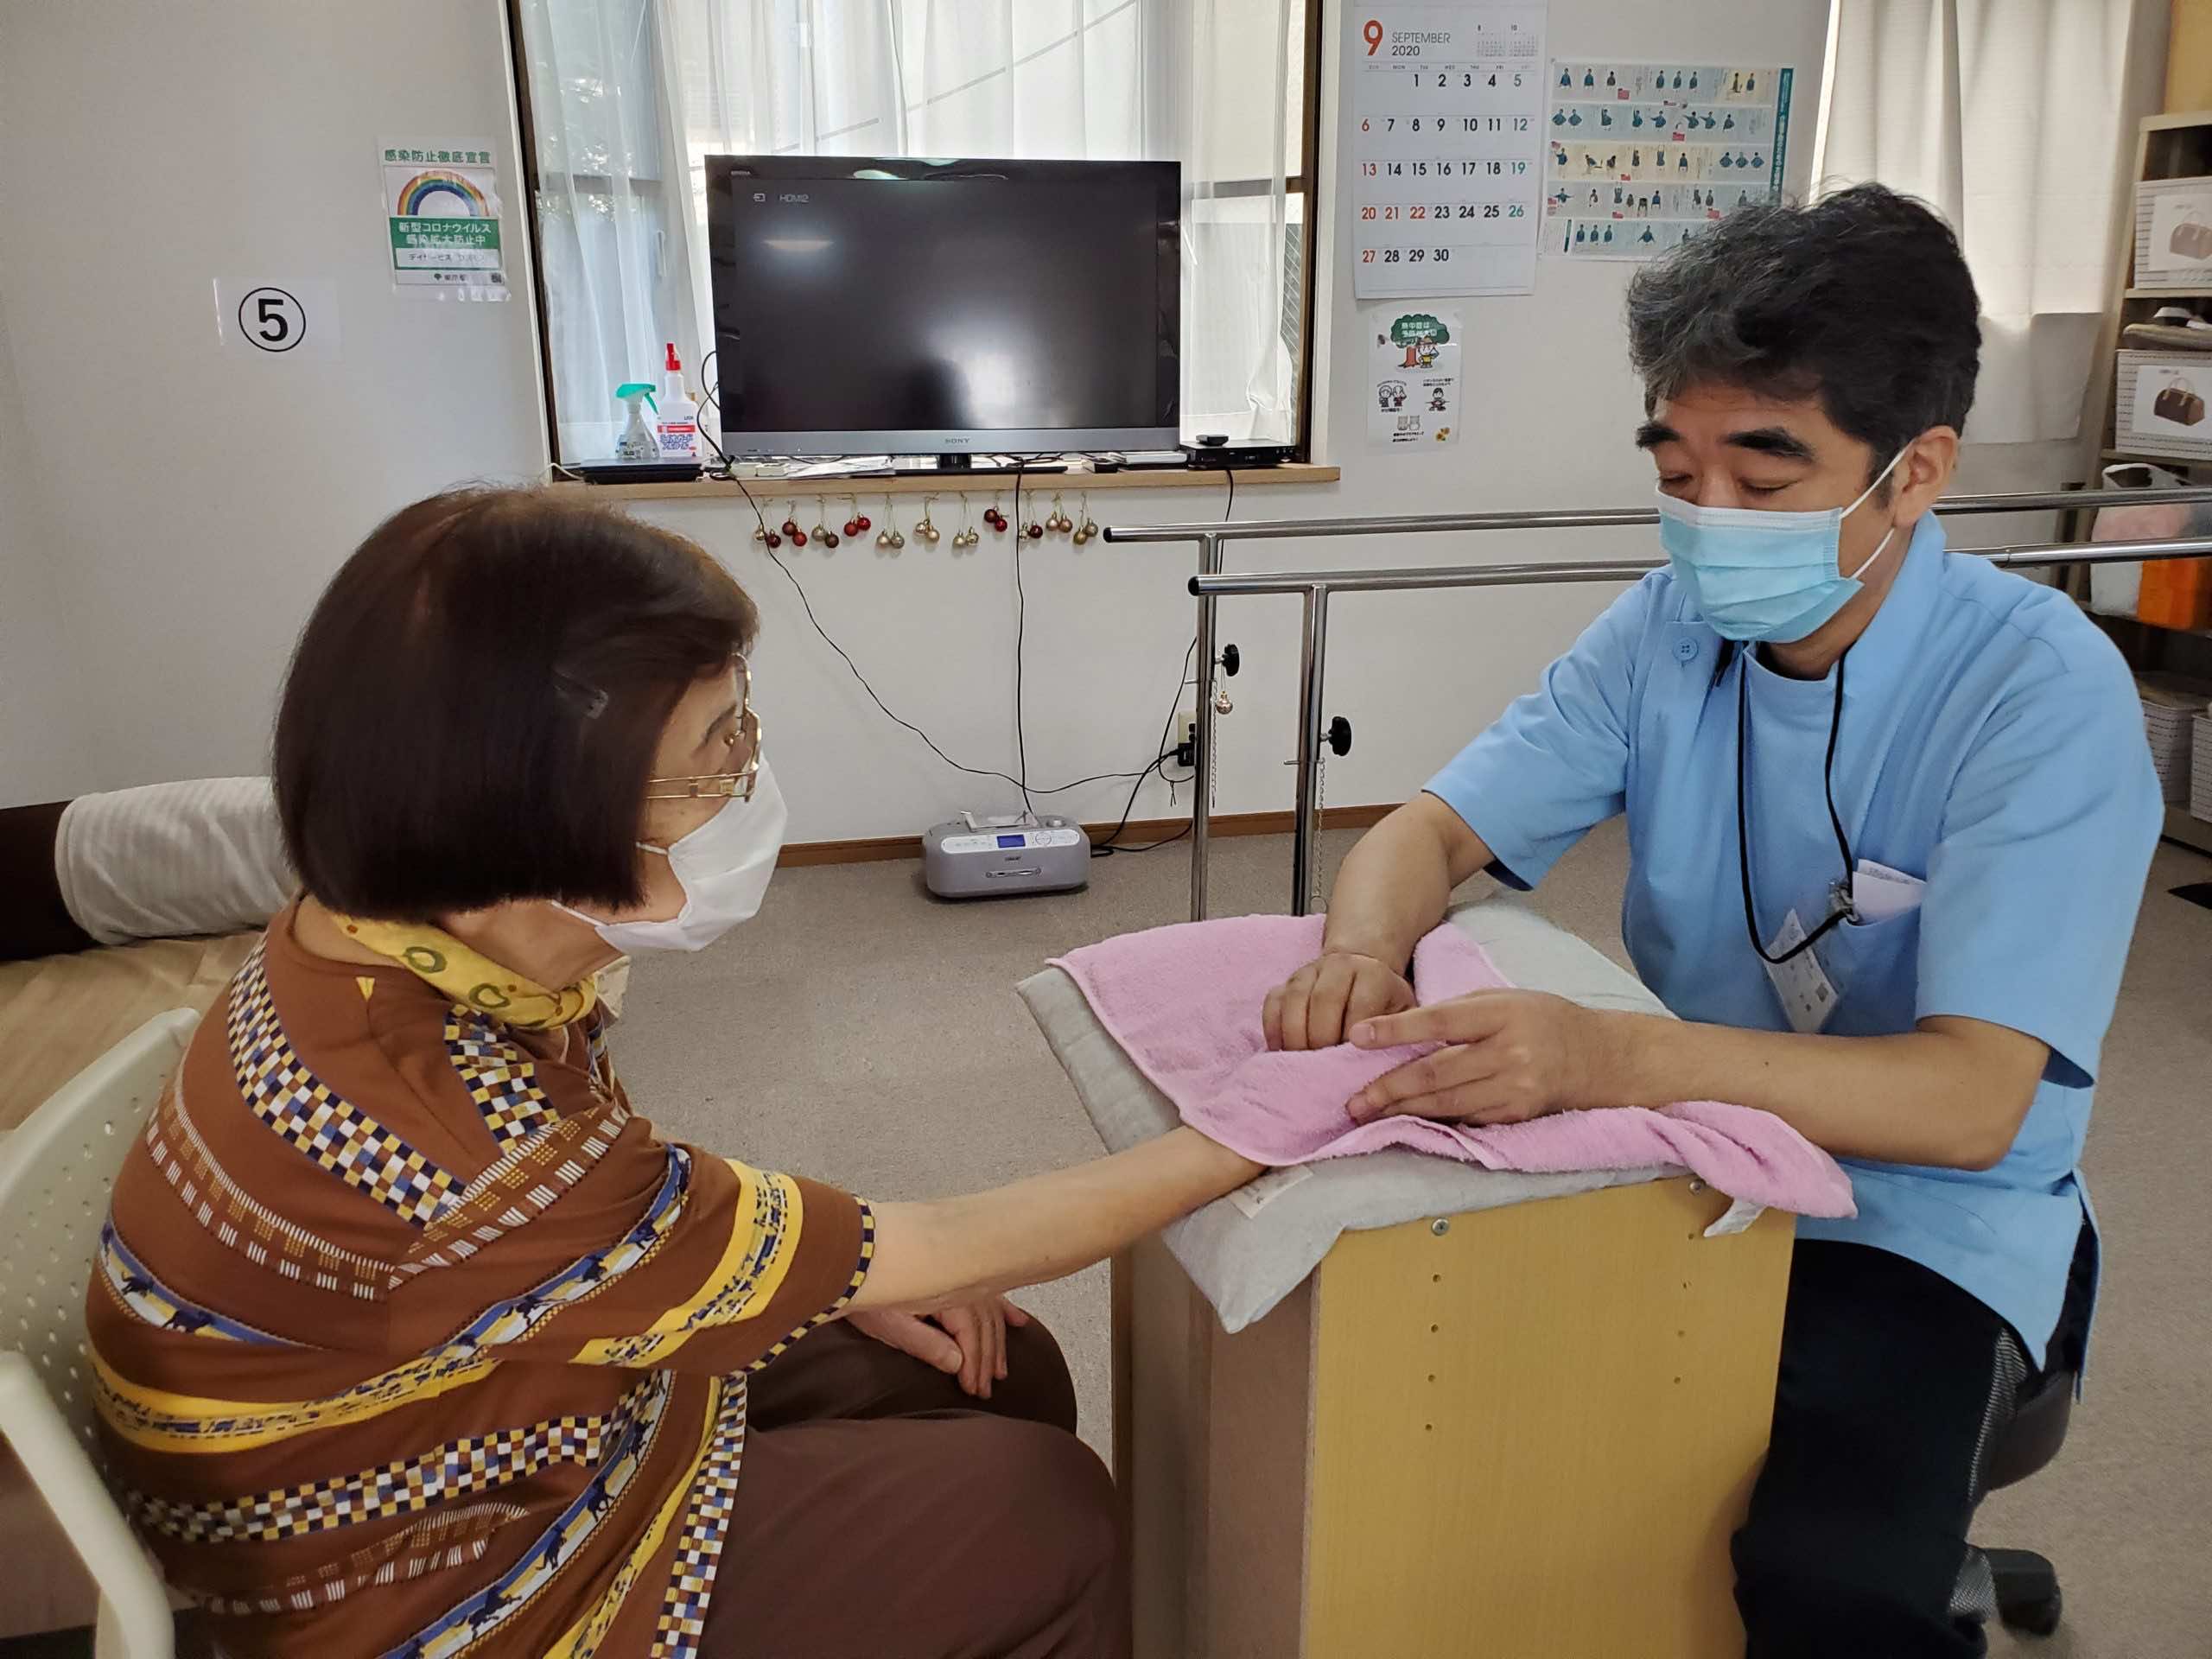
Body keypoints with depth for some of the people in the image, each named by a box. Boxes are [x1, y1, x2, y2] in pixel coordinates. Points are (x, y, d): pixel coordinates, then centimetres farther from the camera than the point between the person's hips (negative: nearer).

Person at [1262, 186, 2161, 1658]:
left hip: (1922, 1220, -4)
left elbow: (1973, 1101, -26)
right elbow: (1432, 831, -3)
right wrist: (1363, 954, -28)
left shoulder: (2045, 692, -18)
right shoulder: (1672, 628, -4)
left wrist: (1607, 1056, -43)